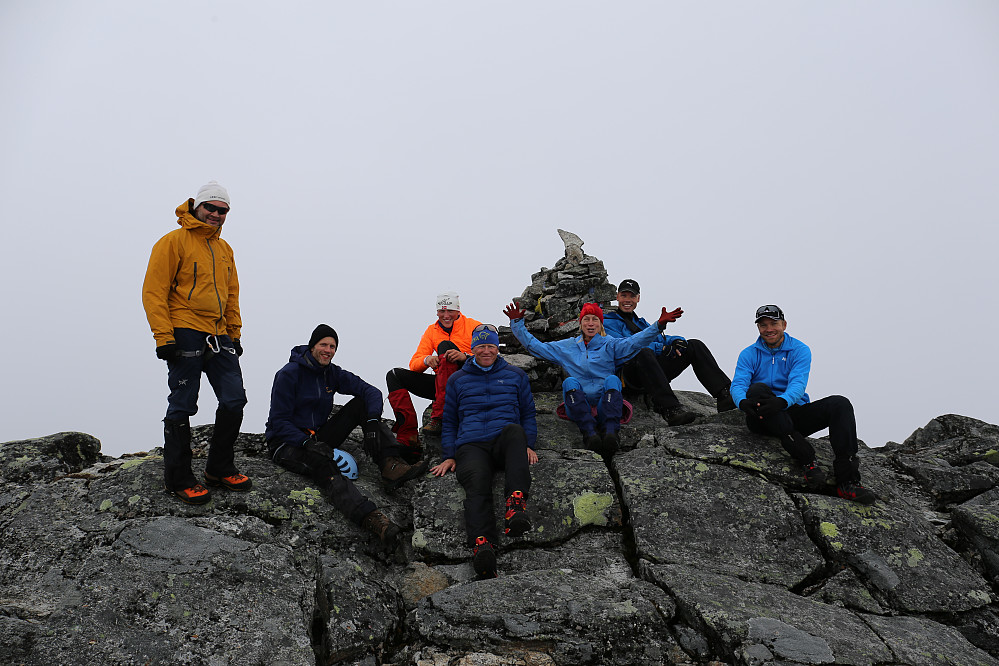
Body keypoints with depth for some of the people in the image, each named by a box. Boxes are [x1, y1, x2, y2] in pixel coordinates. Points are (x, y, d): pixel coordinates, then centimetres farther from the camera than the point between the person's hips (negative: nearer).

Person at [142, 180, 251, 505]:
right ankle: (178, 479, 11)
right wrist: (163, 337, -14)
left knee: (234, 401, 4)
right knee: (182, 408, -1)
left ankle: (219, 468, 20)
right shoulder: (174, 242, -3)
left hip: (218, 336, 7)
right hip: (185, 335, -7)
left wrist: (234, 334, 17)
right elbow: (154, 291, -8)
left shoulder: (224, 249, 18)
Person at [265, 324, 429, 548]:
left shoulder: (332, 373, 5)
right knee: (323, 464, -39)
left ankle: (391, 465, -27)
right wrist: (308, 443, -30)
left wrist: (372, 423, -22)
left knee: (361, 403, -10)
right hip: (287, 443, -6)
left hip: (318, 436, 6)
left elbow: (371, 391, -4)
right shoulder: (289, 374, -11)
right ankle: (371, 518, -62)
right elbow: (279, 422, -15)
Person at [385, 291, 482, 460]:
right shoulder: (432, 331, 14)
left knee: (445, 345, -27)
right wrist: (426, 360, -17)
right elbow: (414, 365, 6)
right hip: (441, 384, 5)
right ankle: (409, 438, -25)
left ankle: (439, 417, -37)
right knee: (394, 375, -9)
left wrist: (465, 356, -28)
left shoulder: (473, 326, 2)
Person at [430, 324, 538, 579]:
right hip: (471, 446, 0)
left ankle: (516, 503, -52)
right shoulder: (457, 380, 22)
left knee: (514, 430, -37)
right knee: (477, 481, -34)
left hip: (505, 443, 0)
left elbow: (528, 414, 23)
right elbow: (449, 422, 24)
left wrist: (527, 445, 5)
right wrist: (449, 456, 10)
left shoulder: (516, 375, 22)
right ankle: (481, 545, -56)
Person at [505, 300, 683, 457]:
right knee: (570, 382, -27)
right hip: (579, 409, 1)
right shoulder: (566, 347, 22)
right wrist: (517, 324, 11)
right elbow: (535, 346, 20)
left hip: (605, 407, -1)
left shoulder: (610, 345, 15)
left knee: (612, 380, -28)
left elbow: (634, 341, -4)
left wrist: (659, 325, -19)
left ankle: (611, 432, -46)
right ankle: (589, 433, -44)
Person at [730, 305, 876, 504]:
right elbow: (738, 384, -11)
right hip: (763, 419, -1)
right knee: (758, 389, -33)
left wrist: (782, 401, -38)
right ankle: (806, 460, -35)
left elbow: (798, 383, -14)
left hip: (794, 412, 1)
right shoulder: (749, 354, 6)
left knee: (839, 404, -21)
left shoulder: (800, 350, 4)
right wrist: (744, 402, -36)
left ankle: (847, 481, -30)